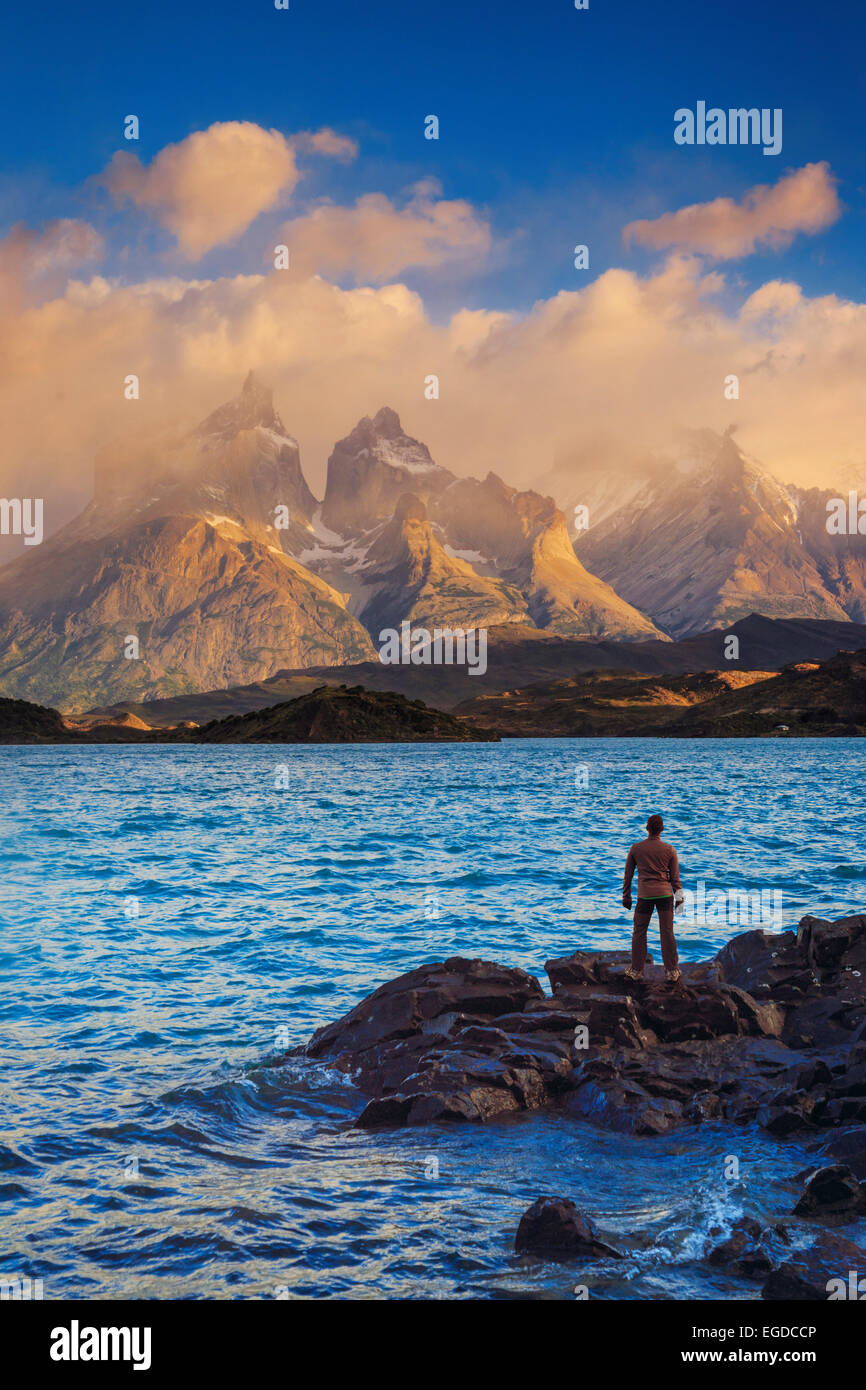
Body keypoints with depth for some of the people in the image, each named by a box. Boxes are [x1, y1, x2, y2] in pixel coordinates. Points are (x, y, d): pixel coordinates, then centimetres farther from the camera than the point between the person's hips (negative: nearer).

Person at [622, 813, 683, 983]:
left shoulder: (635, 848, 1)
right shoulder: (669, 850, 0)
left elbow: (628, 875, 6)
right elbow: (675, 877, 5)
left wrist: (626, 896, 15)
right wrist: (679, 896, 16)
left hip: (645, 895, 0)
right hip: (665, 893, 0)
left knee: (639, 932, 9)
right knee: (667, 933, 3)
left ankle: (636, 970, 14)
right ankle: (672, 972, 5)